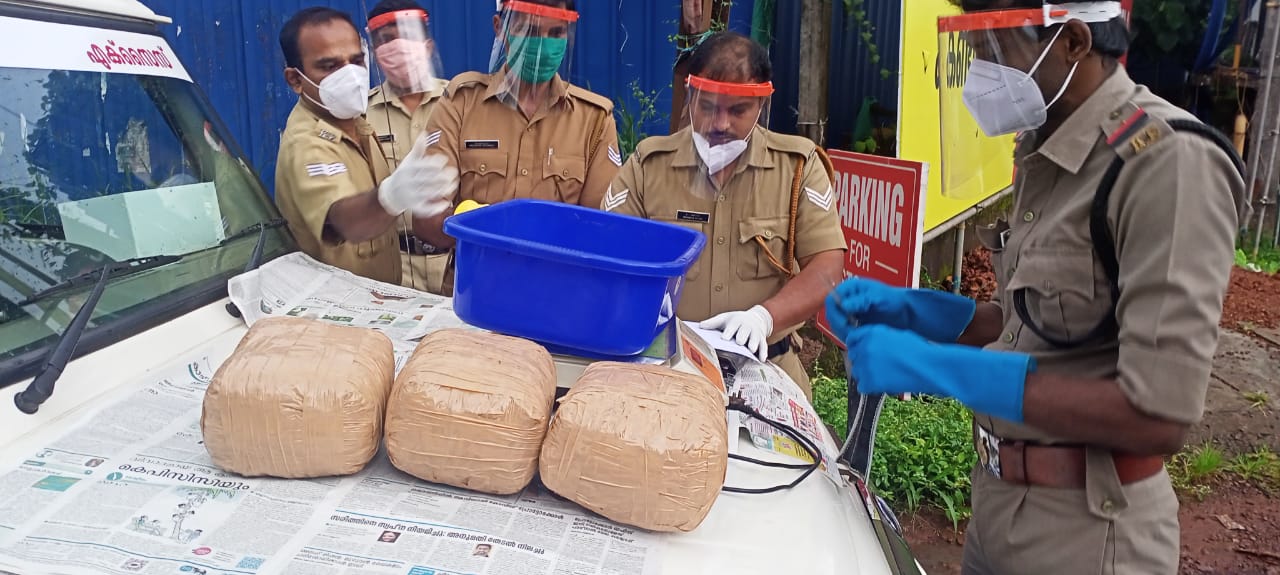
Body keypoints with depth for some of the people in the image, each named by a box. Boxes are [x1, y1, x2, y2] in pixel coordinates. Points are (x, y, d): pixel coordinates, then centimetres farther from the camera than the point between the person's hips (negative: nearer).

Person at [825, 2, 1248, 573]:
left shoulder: (1170, 162, -21)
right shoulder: (1047, 152, 6)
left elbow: (1157, 416, -26)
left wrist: (935, 367, -25)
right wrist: (907, 308, 0)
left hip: (1085, 528, -7)